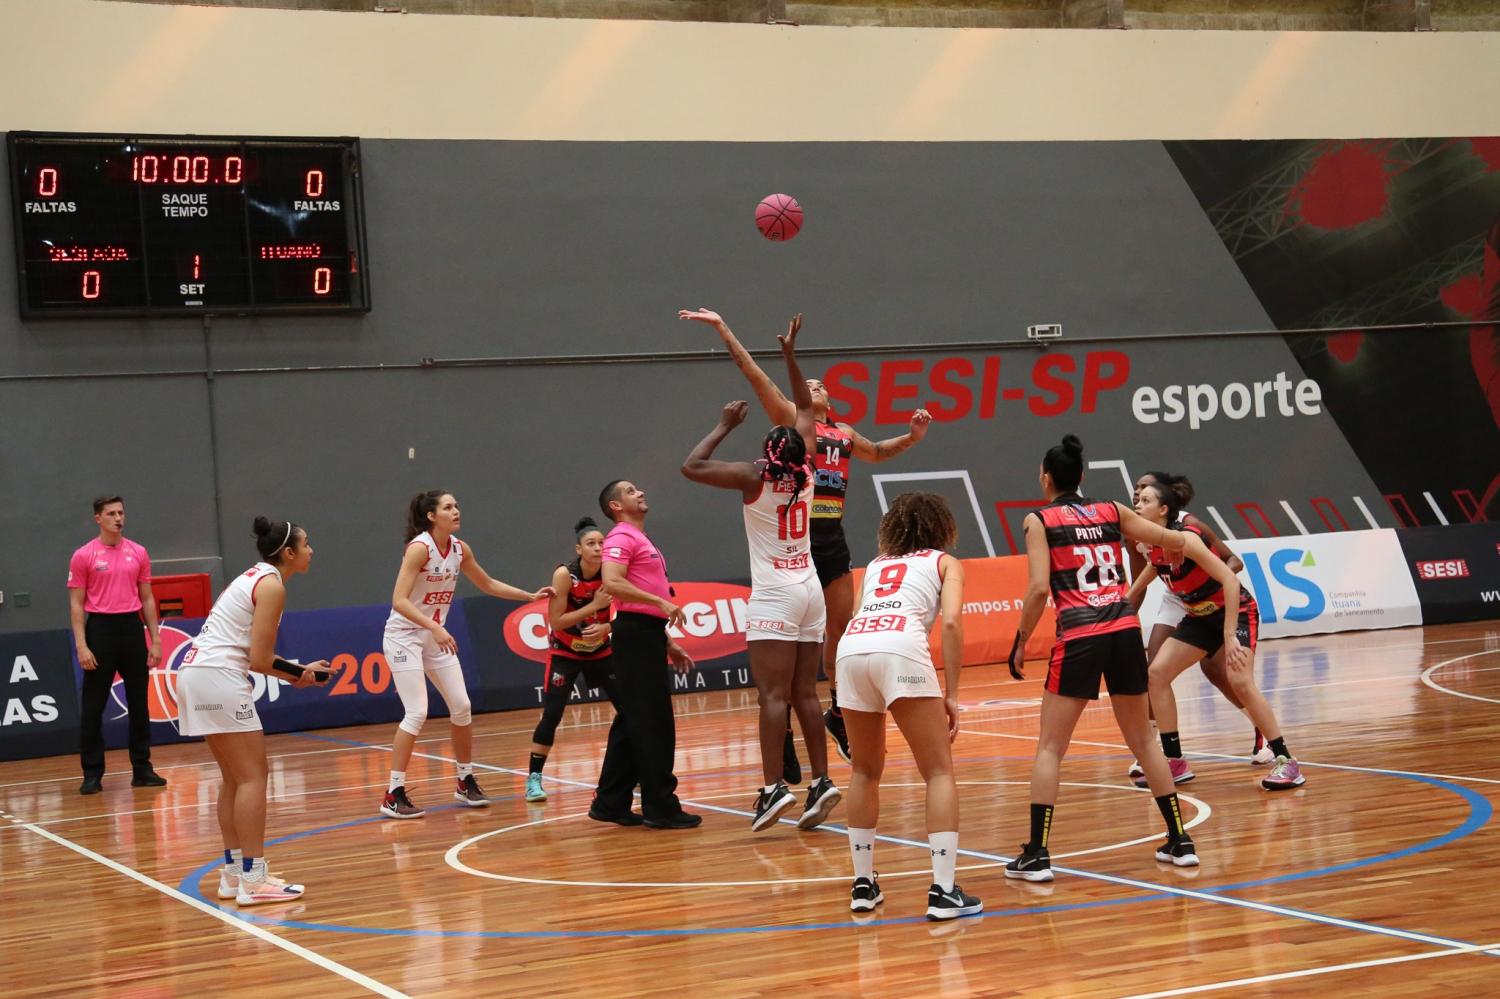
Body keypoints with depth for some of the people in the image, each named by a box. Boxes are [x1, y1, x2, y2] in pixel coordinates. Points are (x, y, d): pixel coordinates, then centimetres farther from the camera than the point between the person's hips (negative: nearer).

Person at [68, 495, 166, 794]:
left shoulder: (138, 553, 8)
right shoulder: (84, 556, -2)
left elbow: (147, 599, 12)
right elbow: (76, 604, -2)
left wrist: (155, 640, 6)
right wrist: (81, 646, -11)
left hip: (132, 629, 3)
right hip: (100, 628, -3)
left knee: (139, 703, 7)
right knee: (93, 706, -1)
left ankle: (142, 769, 15)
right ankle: (92, 774, 5)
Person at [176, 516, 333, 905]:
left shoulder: (256, 577, 20)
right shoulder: (271, 585, -9)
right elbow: (259, 659, -13)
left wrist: (297, 671, 8)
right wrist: (300, 673, 2)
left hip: (195, 672, 10)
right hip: (219, 678, -10)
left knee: (235, 778, 14)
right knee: (253, 775, -8)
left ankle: (234, 873, 16)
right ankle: (253, 880, -10)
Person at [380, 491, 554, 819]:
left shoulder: (460, 549, 1)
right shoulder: (419, 548, -21)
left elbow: (488, 584, 17)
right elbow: (399, 601, -28)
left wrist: (531, 596, 11)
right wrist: (434, 628, -38)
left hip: (436, 636, 7)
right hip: (404, 635, -7)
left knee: (461, 707, 5)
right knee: (417, 713, -15)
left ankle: (466, 782, 20)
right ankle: (393, 795, -11)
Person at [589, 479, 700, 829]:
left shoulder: (641, 540, 24)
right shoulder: (622, 537, -7)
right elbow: (612, 583, -24)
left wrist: (668, 643, 23)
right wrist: (660, 602, -24)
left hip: (648, 635, 10)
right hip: (636, 633, -10)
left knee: (632, 722, 11)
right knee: (653, 722, -9)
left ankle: (610, 803, 15)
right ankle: (660, 806, -6)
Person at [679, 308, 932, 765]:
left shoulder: (844, 433, 19)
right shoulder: (790, 420, 3)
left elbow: (876, 452, 39)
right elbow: (755, 375, -5)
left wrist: (911, 437, 24)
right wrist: (723, 329, -11)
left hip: (833, 538, 6)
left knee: (842, 630, 12)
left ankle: (837, 713, 28)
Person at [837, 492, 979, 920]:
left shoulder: (876, 565, 34)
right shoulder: (944, 562, 22)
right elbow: (951, 621, 4)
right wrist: (951, 695, 4)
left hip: (851, 645, 4)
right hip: (901, 647, -4)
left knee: (865, 771, 22)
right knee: (939, 772, 3)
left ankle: (863, 883, 21)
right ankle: (943, 890, -8)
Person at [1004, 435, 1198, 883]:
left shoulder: (1039, 521, 2)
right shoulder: (1112, 511, 13)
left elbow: (1040, 587, -8)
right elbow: (1176, 541, 18)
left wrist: (1021, 640, 1)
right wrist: (1181, 538, 41)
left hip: (1079, 636, -4)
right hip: (1125, 630, 4)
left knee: (1050, 748, 3)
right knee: (1144, 741, 17)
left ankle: (1036, 855, -2)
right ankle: (1180, 841, 18)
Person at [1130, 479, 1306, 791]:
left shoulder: (1185, 538, -27)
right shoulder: (1154, 550, -3)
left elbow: (1230, 581, -30)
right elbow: (1136, 590, 19)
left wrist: (1229, 635, -33)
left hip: (1237, 611, -8)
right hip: (1200, 616, 8)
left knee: (1240, 681, -25)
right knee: (1157, 673, -2)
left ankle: (1286, 762, -15)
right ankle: (1174, 762, 5)